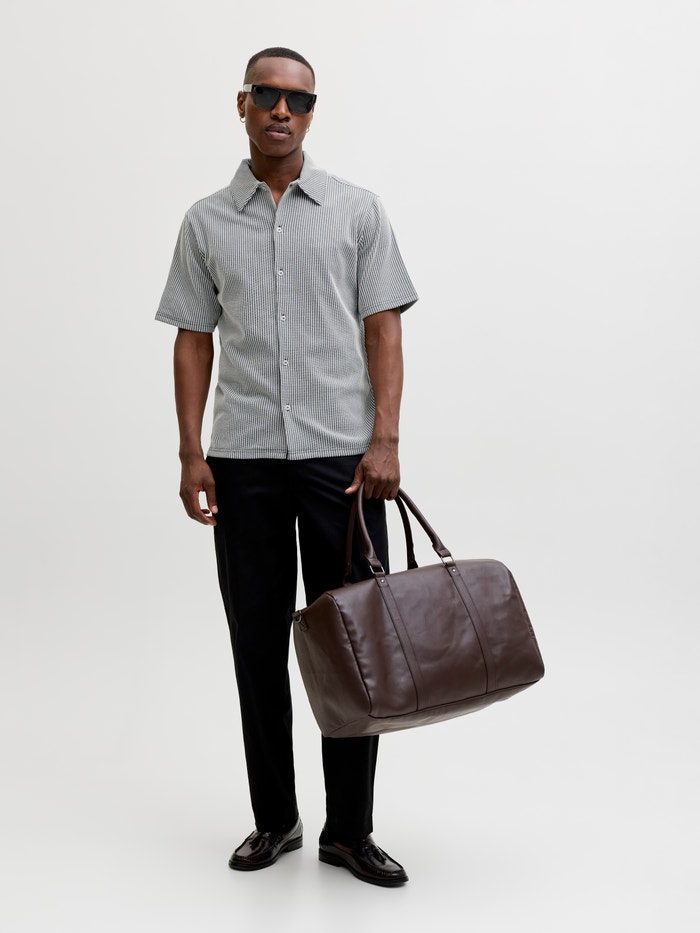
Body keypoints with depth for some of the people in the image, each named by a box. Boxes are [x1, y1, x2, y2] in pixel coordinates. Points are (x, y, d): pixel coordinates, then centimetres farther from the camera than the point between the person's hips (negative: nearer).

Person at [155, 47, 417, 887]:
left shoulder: (357, 211, 5)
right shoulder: (206, 222, 9)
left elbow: (382, 328, 1)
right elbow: (194, 341, 8)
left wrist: (385, 439, -10)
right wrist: (192, 453, -2)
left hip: (341, 454, -1)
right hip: (243, 459, 2)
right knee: (258, 645, 8)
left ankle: (349, 829, 14)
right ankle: (274, 817, 23)